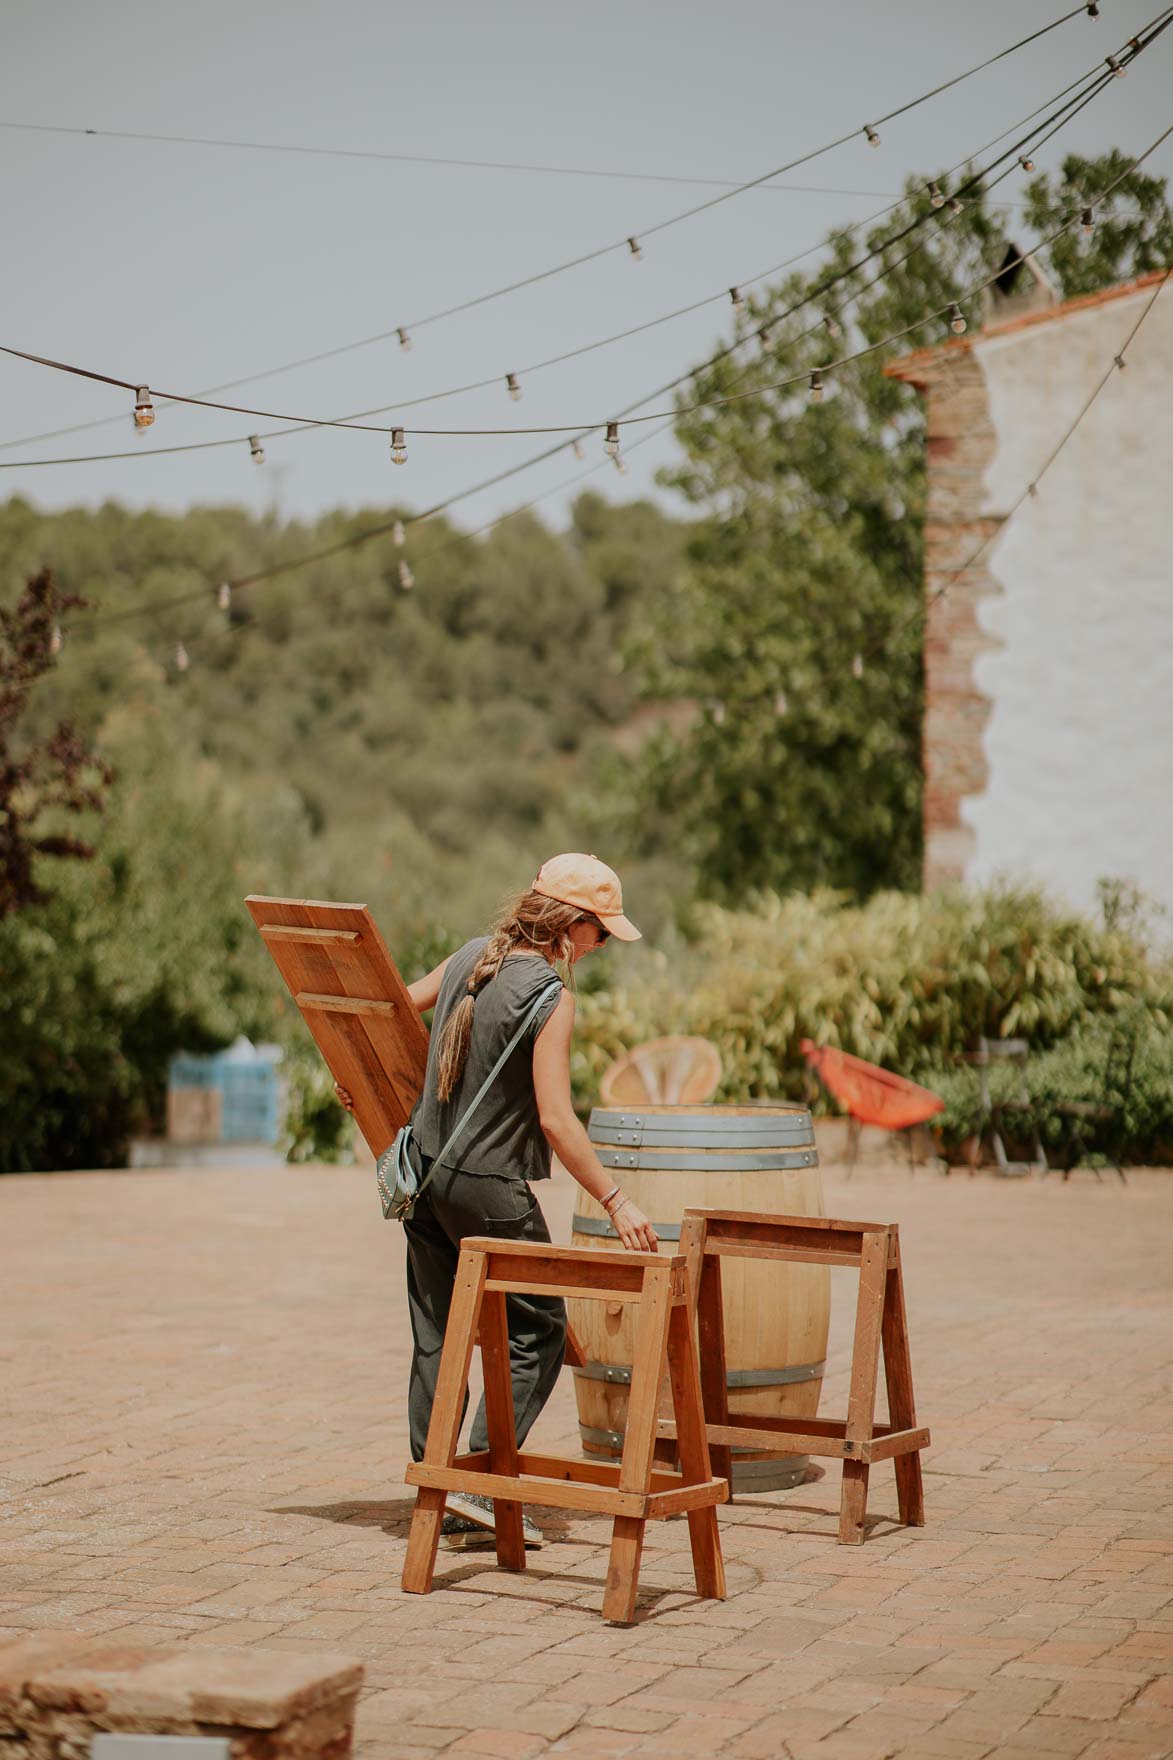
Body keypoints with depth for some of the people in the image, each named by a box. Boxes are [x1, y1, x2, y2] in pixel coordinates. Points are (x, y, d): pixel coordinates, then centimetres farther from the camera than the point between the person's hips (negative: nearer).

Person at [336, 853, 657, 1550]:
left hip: (426, 1171, 8)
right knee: (538, 1332, 5)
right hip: (488, 1187, -8)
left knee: (436, 1338, 12)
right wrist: (616, 1200, -15)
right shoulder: (550, 997, -17)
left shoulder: (470, 956, 5)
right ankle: (477, 1483, -3)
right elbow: (556, 1119, -21)